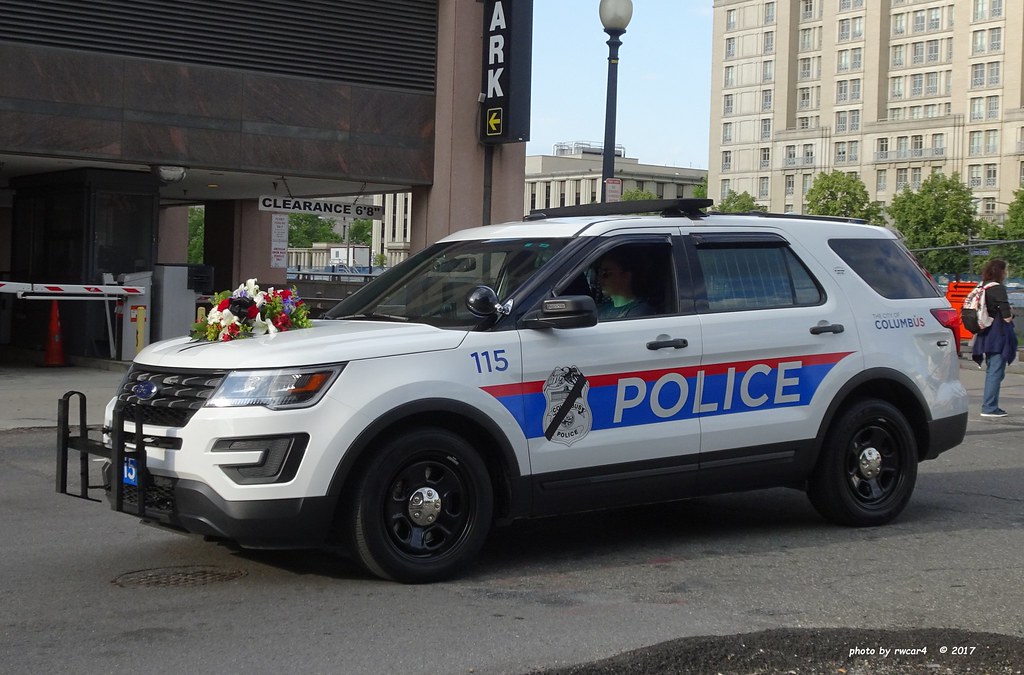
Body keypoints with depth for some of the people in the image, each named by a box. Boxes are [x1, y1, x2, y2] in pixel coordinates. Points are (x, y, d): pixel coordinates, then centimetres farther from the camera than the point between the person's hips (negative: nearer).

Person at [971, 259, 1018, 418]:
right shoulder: (998, 288, -15)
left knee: (991, 371, 16)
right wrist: (1010, 314, 4)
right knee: (996, 371, -7)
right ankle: (989, 408, -8)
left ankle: (990, 406, 20)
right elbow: (1007, 317, -17)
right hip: (998, 334, -9)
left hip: (986, 335, 9)